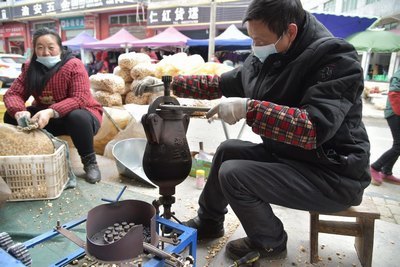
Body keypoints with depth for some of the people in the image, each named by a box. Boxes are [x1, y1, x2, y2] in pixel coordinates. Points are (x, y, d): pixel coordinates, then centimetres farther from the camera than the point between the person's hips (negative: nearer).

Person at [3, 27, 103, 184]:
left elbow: (80, 98, -28)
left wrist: (51, 112, -43)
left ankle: (90, 162, -18)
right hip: (46, 117, 5)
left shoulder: (74, 65, -17)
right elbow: (12, 93, -6)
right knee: (11, 116, -12)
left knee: (77, 117, -38)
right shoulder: (30, 67, -1)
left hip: (79, 114, -5)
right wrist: (20, 112, -30)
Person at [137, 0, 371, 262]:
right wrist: (173, 83, 6)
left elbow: (317, 128, -33)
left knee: (233, 174, -19)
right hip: (288, 154, 8)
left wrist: (249, 109, -36)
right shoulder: (264, 59, 2)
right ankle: (208, 222, 27)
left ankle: (270, 244, 9)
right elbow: (221, 83, 12)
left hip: (335, 173, -8)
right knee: (228, 150, 10)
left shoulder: (336, 58, -21)